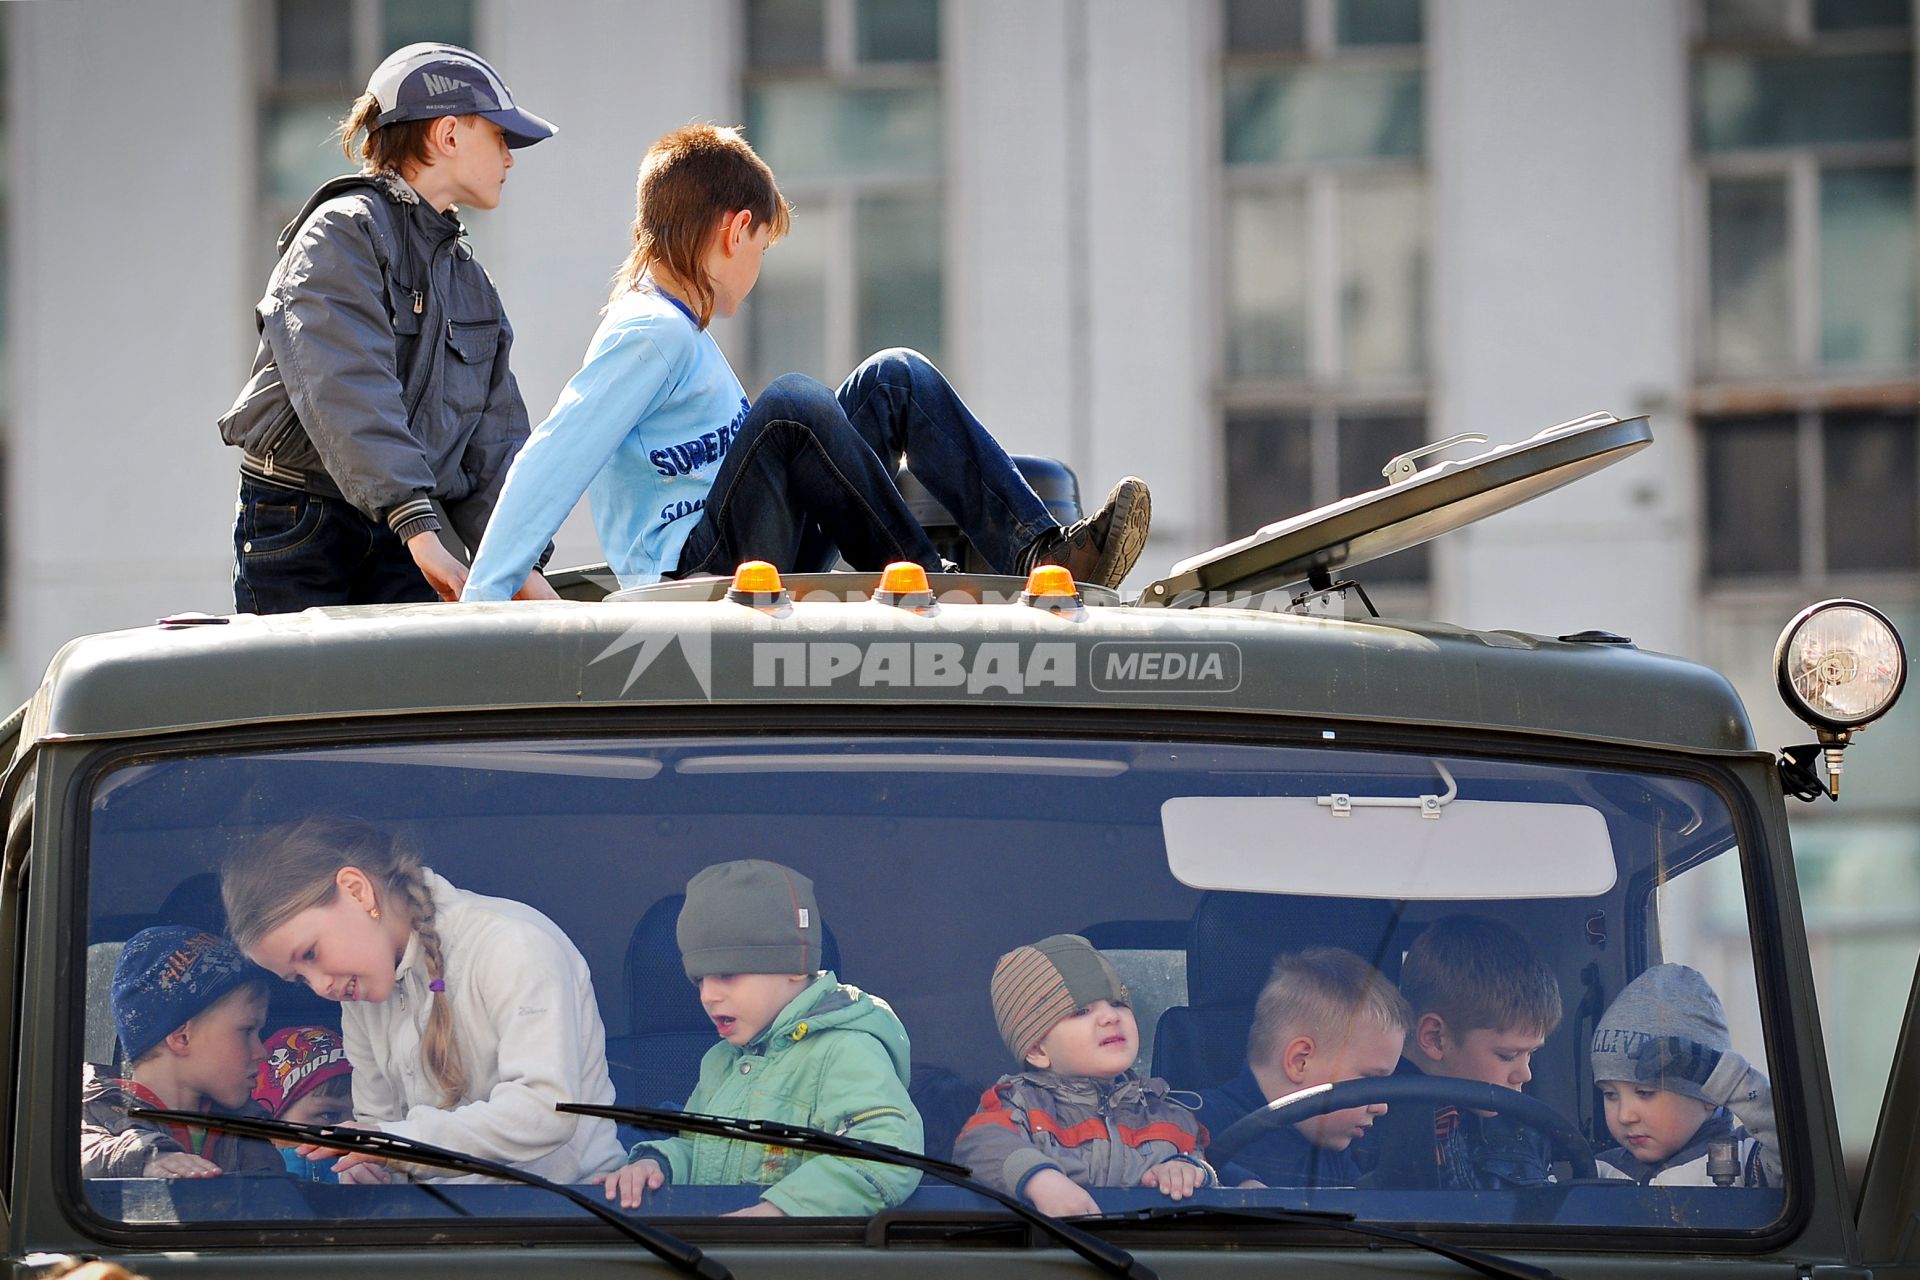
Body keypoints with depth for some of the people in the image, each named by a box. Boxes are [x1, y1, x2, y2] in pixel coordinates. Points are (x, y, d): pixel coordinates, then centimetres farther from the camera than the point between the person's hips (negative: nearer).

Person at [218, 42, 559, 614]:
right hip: (302, 534, -7)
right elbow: (347, 393, -21)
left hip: (403, 543, 7)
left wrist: (518, 561, 0)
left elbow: (493, 439, 16)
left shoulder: (468, 278, 20)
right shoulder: (343, 231, -7)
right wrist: (418, 528, -31)